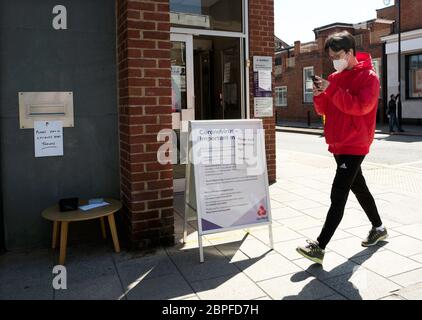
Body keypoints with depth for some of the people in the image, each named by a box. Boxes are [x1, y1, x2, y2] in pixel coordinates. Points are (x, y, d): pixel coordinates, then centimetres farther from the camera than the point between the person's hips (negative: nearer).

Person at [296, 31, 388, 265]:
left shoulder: (368, 77, -8)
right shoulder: (334, 78, 12)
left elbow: (361, 106, -22)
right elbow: (323, 110, 12)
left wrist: (331, 90, -23)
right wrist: (319, 95, -8)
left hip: (354, 145, -8)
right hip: (338, 144, 8)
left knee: (338, 195, -12)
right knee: (358, 187, 19)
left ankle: (319, 247, -12)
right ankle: (378, 228, 38)